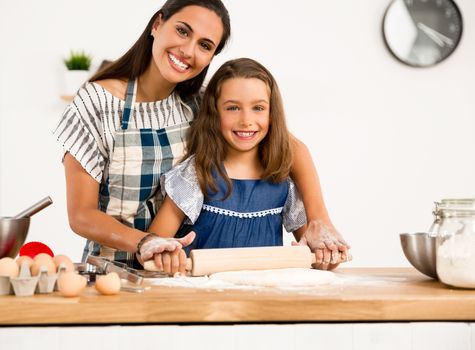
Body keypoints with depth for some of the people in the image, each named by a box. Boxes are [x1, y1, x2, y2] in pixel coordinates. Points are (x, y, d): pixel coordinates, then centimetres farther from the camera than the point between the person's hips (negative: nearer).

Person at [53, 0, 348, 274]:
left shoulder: (200, 105, -1)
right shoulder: (97, 102, -10)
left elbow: (293, 148, 0)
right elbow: (81, 215, -11)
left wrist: (319, 222, -15)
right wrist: (144, 242, -28)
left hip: (181, 269, 3)